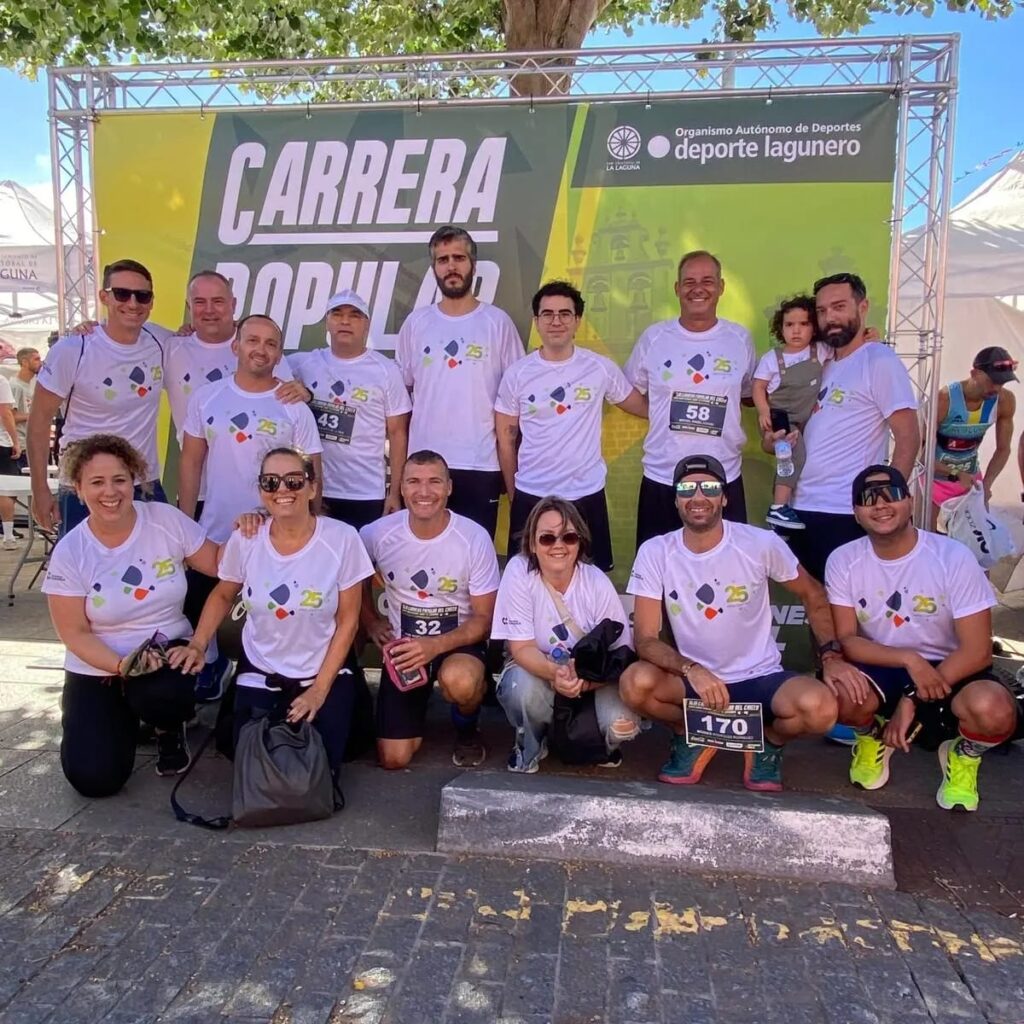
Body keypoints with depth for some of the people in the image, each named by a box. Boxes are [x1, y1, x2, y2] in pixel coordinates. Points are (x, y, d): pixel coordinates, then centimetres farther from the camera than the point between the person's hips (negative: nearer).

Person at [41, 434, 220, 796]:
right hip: (97, 670, 1)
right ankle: (126, 719, 23)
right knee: (94, 778, -13)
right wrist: (121, 665, -23)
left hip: (167, 651, 0)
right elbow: (75, 634, -8)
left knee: (159, 694, -37)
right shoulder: (69, 553, -10)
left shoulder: (167, 520, -8)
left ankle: (169, 728, 4)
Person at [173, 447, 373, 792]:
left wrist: (320, 689, -10)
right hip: (260, 676, 2)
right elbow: (223, 595, 9)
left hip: (325, 675, -2)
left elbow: (347, 620, -10)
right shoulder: (244, 539, -11)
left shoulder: (342, 538, -18)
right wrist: (198, 645, -6)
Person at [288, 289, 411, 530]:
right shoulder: (305, 364, 4)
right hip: (313, 492, 2)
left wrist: (395, 492, -6)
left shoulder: (386, 371, 0)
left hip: (366, 495, -2)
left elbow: (398, 434, 0)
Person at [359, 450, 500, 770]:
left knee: (458, 680, -39)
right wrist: (371, 623, 0)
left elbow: (484, 618, -12)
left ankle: (467, 729, -2)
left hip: (459, 641, -2)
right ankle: (418, 705, 30)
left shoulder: (475, 538, -18)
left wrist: (436, 645, -27)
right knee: (394, 758, -4)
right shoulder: (377, 534, -12)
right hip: (404, 645, 2)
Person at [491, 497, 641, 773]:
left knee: (622, 724, -27)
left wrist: (581, 679, -35)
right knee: (522, 685, -35)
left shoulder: (598, 584, -16)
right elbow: (522, 647, -18)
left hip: (593, 677, 1)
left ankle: (604, 743, 13)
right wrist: (555, 672, -39)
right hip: (537, 670, 0)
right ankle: (529, 746, 1)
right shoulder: (518, 572, -18)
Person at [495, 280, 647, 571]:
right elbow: (506, 440, 3)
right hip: (531, 496, 0)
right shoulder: (517, 373, -3)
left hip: (587, 494, 0)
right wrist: (513, 495, 5)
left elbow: (643, 406, 11)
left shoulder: (601, 368, -3)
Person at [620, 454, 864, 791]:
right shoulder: (655, 552, -11)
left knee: (820, 708, -30)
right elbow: (645, 638, -13)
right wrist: (692, 670, -31)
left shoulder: (762, 543, -11)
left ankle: (769, 743, 7)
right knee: (635, 683, -30)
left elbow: (813, 595, 5)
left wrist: (831, 656, -8)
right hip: (694, 678, 0)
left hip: (760, 677, 0)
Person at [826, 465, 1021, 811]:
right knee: (844, 697, -34)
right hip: (881, 671, 1)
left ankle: (963, 755, 6)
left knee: (993, 709, -34)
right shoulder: (843, 561, -8)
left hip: (947, 671, -1)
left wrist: (912, 698, -20)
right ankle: (873, 736, 7)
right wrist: (909, 659, -26)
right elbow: (846, 640, -9)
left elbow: (977, 651, -15)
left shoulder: (954, 557, -14)